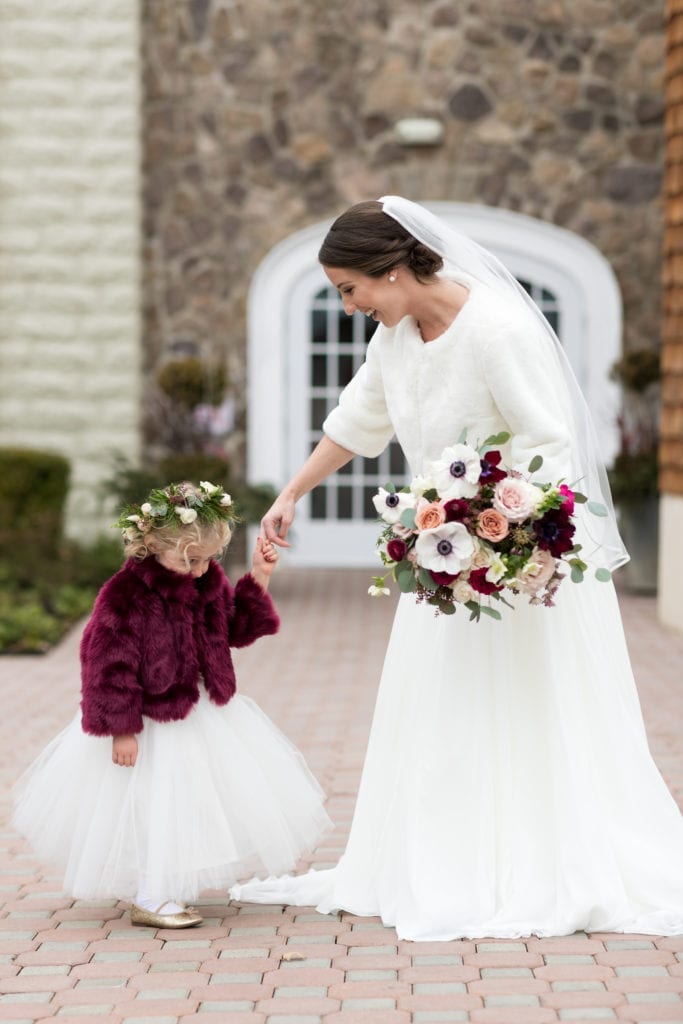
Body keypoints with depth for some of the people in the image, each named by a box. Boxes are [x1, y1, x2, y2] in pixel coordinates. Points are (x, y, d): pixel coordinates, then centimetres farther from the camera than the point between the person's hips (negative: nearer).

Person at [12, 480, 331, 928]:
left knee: (206, 801, 14)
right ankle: (149, 899, 14)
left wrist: (259, 578, 0)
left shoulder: (208, 580, -1)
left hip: (202, 712, 8)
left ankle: (172, 889, 31)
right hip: (152, 721, -8)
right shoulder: (126, 595, -24)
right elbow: (110, 663, -21)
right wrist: (121, 729, -20)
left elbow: (237, 626, 12)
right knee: (156, 805, -1)